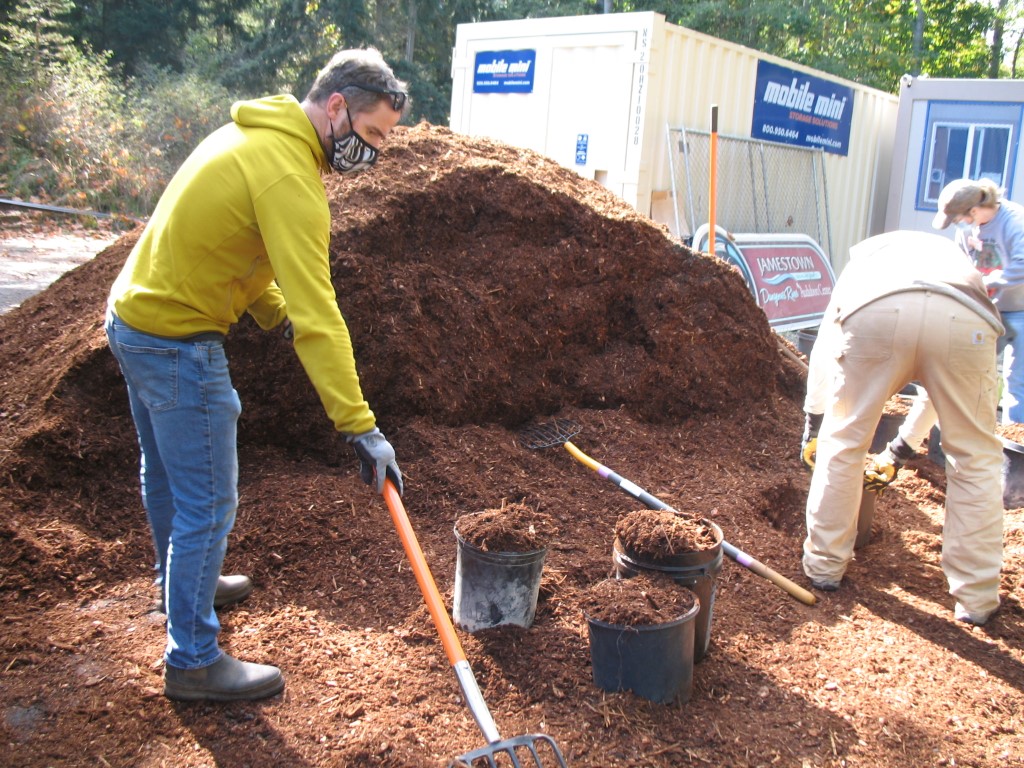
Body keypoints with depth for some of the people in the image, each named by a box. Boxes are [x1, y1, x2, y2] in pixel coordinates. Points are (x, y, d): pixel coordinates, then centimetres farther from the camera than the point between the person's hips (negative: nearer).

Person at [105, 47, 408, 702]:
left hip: (133, 317, 10)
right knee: (209, 504, 0)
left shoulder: (253, 134, 8)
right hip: (179, 346, -10)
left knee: (167, 475, 26)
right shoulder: (288, 175, -24)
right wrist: (362, 428, -30)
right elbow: (317, 312, -31)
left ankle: (183, 583, 48)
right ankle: (193, 662, 14)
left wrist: (278, 316, 3)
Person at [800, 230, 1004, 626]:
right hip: (963, 317, 1)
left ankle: (824, 567, 27)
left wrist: (813, 425, 49)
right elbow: (945, 390, 45)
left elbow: (824, 351, 39)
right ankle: (976, 599, 22)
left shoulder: (864, 254, 43)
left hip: (874, 312, -1)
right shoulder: (954, 255, 45)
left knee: (843, 441, 17)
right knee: (975, 456, 16)